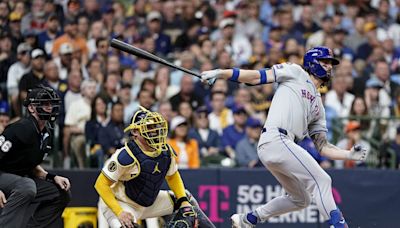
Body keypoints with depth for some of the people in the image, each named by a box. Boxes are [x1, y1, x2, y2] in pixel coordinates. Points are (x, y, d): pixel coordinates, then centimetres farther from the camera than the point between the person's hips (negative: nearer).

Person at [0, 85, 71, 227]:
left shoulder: (46, 134, 8)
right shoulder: (21, 129, -20)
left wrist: (53, 177, 3)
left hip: (21, 177, 10)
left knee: (62, 193, 10)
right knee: (27, 186, -39)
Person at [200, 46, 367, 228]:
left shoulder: (318, 106, 28)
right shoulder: (295, 73, 10)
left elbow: (323, 148, 22)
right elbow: (257, 76, 1)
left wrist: (350, 155, 8)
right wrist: (220, 73, -10)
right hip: (276, 140, -9)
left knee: (301, 199, 19)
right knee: (322, 181, -14)